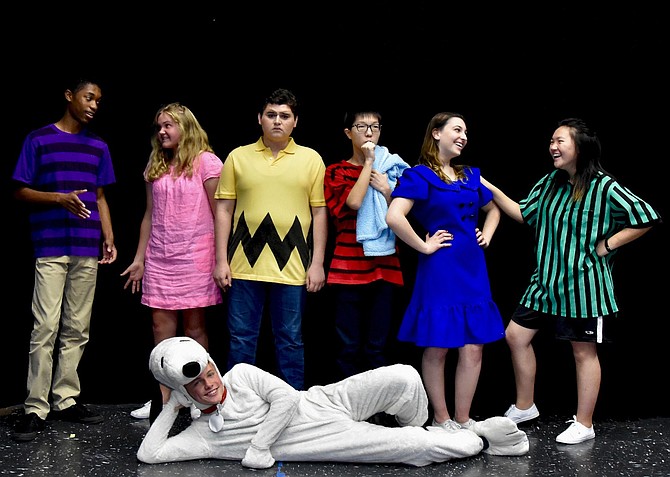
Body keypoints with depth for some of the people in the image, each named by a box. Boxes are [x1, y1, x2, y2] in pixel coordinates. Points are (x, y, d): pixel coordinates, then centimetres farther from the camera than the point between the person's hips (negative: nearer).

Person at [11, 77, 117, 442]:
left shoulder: (98, 146, 16)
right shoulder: (39, 140, 3)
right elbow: (20, 191, 1)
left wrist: (109, 239, 8)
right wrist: (60, 198, -14)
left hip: (87, 249, 4)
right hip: (50, 246, -4)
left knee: (76, 329, 6)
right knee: (45, 328, -9)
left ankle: (65, 400, 13)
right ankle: (35, 408, -5)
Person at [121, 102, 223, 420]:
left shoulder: (206, 162, -3)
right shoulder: (156, 166, 14)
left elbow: (219, 213, -5)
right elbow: (149, 215, 17)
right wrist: (139, 259, 15)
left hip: (194, 255, -5)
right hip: (159, 256, 5)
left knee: (194, 327, 0)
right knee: (161, 326, 3)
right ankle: (162, 397, 8)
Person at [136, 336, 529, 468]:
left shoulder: (240, 374, 0)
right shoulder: (202, 434, -3)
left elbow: (286, 399, -9)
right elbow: (149, 454, -11)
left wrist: (258, 448, -14)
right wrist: (171, 408, -6)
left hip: (327, 401, 3)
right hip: (333, 439, -2)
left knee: (404, 378, -18)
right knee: (419, 450, -18)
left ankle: (416, 429, 15)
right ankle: (480, 440, 7)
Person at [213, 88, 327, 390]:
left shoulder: (311, 159, 6)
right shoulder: (238, 157, 7)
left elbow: (319, 212, 5)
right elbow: (224, 210, 7)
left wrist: (317, 263, -1)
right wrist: (221, 260, 1)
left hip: (292, 266, -1)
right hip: (245, 264, 1)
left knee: (290, 341, 7)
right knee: (241, 341, 7)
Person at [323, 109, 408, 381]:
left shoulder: (392, 169, 13)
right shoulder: (336, 172, 5)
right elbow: (353, 202, -14)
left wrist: (386, 191, -6)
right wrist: (368, 162, -8)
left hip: (384, 267, 2)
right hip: (348, 267, -2)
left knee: (377, 348, 4)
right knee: (349, 347, -1)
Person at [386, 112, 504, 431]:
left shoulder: (470, 176, 15)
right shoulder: (419, 175, -6)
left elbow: (493, 209, 32)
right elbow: (394, 217, -21)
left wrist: (487, 235, 15)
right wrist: (423, 246, -14)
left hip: (472, 270, 6)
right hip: (439, 271, -6)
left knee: (474, 347, 5)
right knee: (437, 348, 2)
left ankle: (462, 419, 15)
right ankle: (441, 420, 14)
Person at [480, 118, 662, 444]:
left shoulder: (603, 187, -14)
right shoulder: (550, 183, 5)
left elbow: (646, 218, -14)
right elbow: (524, 214, 11)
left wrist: (606, 245, -14)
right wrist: (492, 191, 2)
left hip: (584, 285, -7)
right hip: (547, 280, 7)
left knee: (584, 352, 4)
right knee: (516, 335, 8)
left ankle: (584, 425, 17)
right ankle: (524, 407, 25)